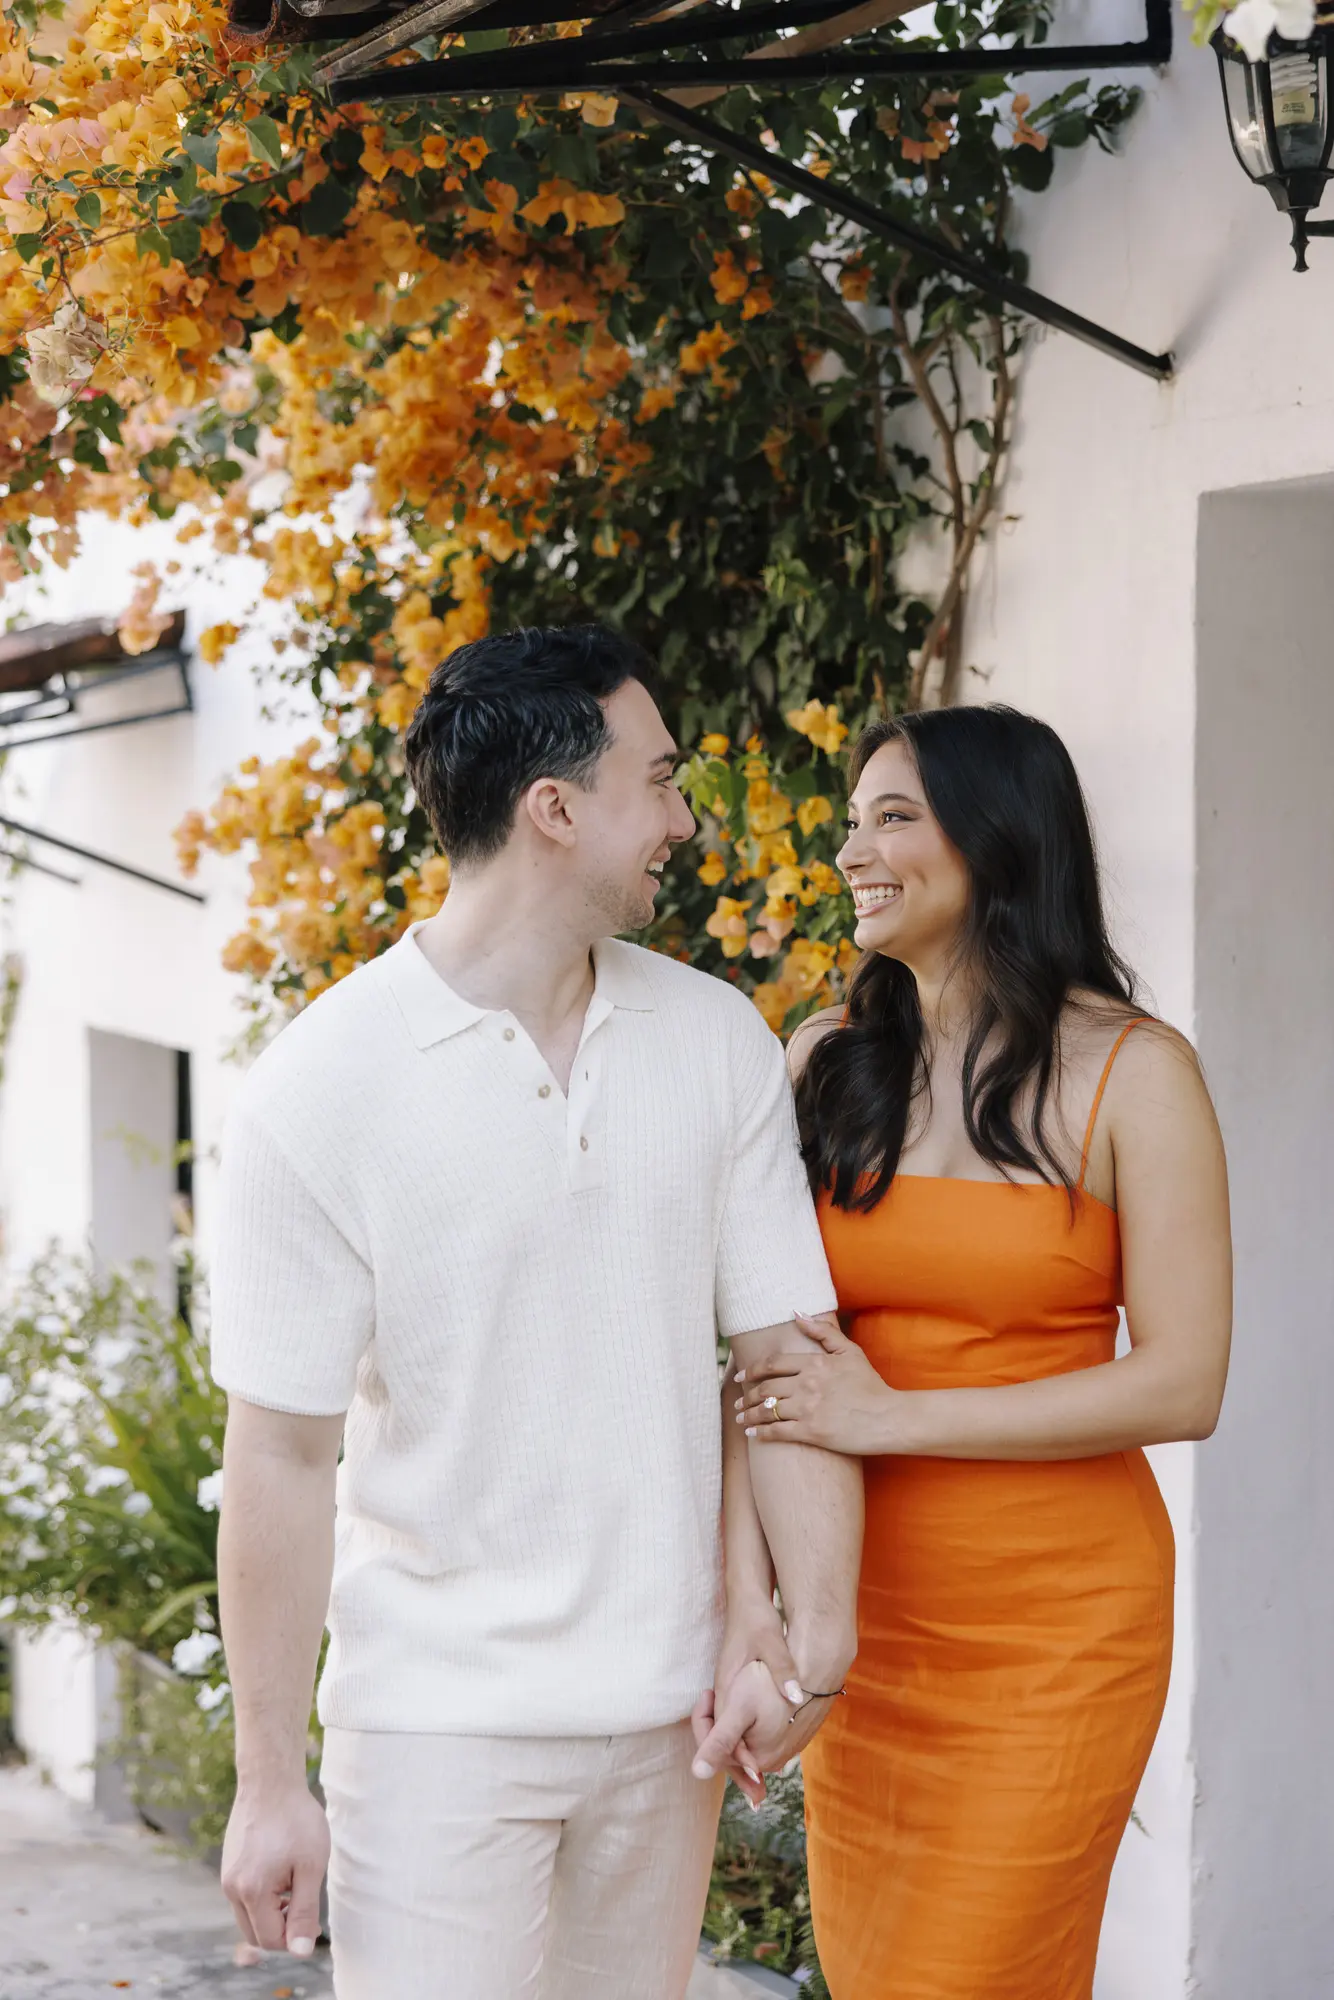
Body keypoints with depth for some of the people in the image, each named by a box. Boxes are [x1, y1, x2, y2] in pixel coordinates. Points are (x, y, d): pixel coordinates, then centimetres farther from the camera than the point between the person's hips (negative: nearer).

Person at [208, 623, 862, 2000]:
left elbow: (786, 1351, 3)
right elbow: (283, 1450, -8)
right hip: (433, 1717, -4)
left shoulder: (720, 1044, 3)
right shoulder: (320, 1089, -10)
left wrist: (811, 1633, -9)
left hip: (666, 1708, 4)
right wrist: (270, 1782, -7)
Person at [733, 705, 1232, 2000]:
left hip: (1055, 1621, -4)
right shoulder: (828, 1062, 6)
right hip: (864, 1603, 4)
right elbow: (768, 1333, 12)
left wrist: (894, 1418, -16)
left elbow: (1182, 1385, -12)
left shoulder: (1131, 1073, -7)